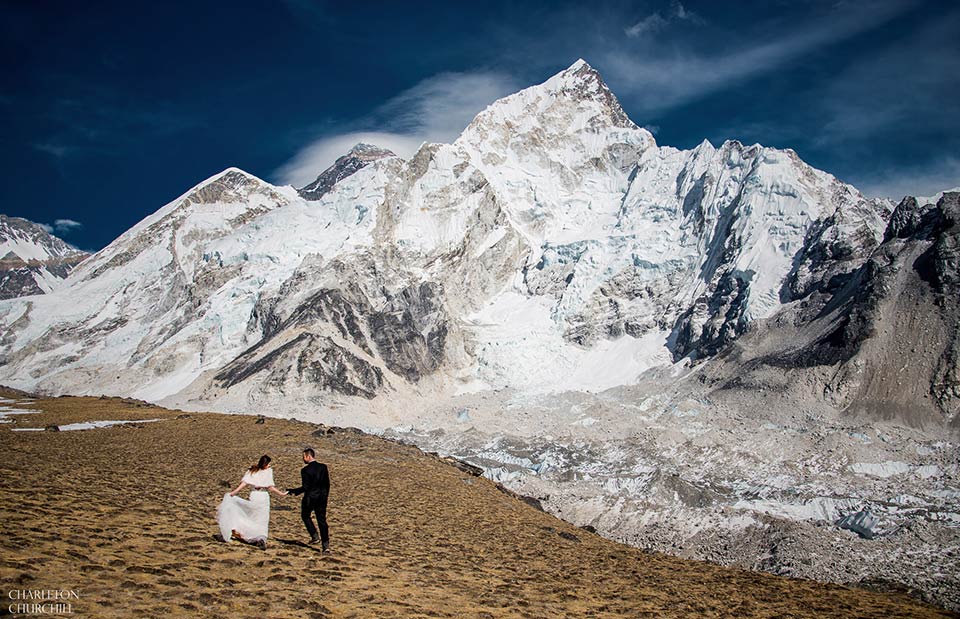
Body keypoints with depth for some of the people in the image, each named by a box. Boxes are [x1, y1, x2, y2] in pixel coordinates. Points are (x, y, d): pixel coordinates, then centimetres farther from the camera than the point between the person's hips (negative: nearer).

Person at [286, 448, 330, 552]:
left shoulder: (305, 470, -16)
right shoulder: (323, 467, 1)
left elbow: (305, 487, -17)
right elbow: (327, 484, 6)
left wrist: (293, 491, -6)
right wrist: (325, 496, 18)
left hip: (310, 497, -4)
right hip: (322, 498, 5)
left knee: (305, 516, 22)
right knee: (322, 520, 8)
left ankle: (315, 536, 13)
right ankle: (326, 545, 2)